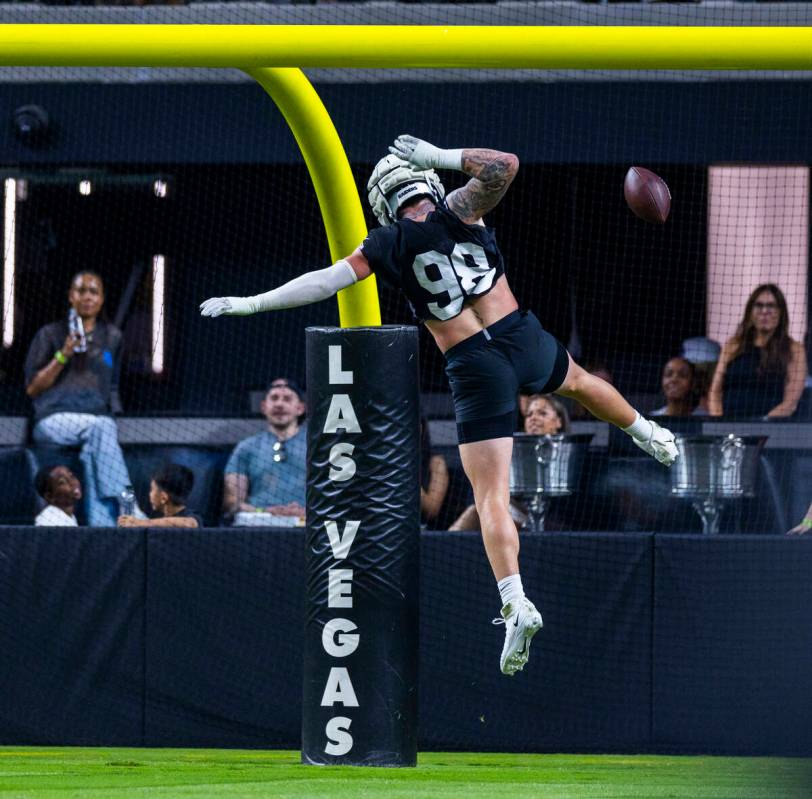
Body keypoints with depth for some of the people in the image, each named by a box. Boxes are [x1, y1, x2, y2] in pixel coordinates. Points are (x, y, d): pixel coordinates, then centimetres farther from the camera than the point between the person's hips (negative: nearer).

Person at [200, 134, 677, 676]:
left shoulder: (387, 247, -2)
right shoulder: (456, 212, -2)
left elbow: (325, 281, -4)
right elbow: (504, 165, -10)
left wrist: (250, 304, 0)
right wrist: (439, 156, -3)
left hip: (476, 369, -3)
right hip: (524, 338, 3)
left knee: (492, 497, -3)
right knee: (577, 380, 38)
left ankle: (517, 605, -21)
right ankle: (650, 435, 62)